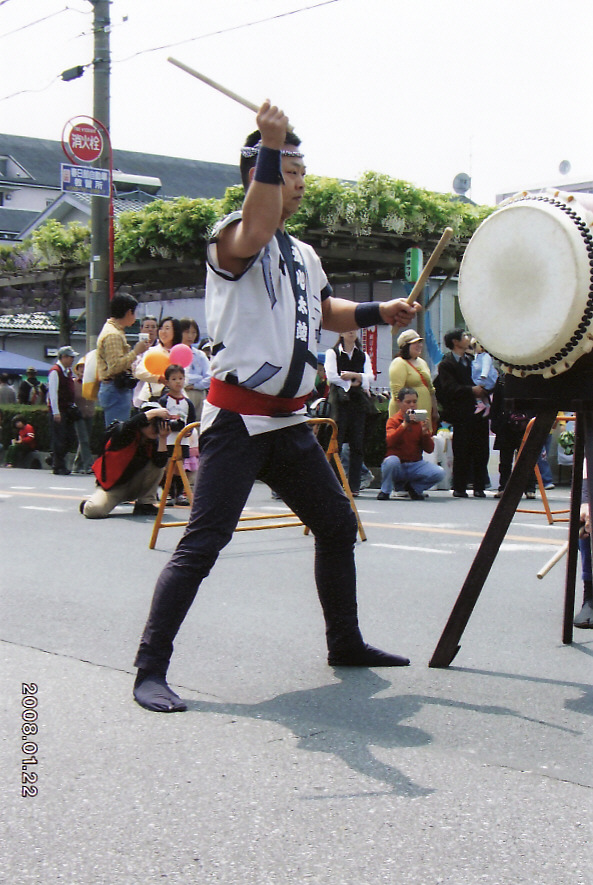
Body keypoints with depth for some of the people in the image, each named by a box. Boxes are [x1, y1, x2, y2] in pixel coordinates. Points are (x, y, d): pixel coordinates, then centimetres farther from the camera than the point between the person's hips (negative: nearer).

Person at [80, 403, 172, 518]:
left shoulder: (153, 441, -3)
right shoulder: (121, 432, -17)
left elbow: (160, 463, -18)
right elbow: (128, 426, -42)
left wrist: (163, 438, -24)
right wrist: (153, 412, -40)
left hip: (134, 485, 5)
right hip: (112, 485, -4)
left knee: (158, 461, -16)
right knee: (93, 510, -31)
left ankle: (145, 503, -8)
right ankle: (87, 503, 10)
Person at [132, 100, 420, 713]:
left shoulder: (303, 255, 19)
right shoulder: (232, 235, -7)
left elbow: (327, 311, 34)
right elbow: (253, 237, -33)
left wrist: (380, 312, 19)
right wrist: (271, 146, -35)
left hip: (290, 420, 9)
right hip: (237, 420, -8)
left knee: (338, 526, 14)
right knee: (202, 543, -14)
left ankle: (345, 643, 31)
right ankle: (150, 668, -8)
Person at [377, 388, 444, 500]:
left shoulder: (421, 421, 8)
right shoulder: (393, 420, -1)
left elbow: (430, 449, 3)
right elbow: (389, 441, -21)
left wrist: (425, 432, -16)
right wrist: (404, 424, -30)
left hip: (415, 465, 3)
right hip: (398, 466, -3)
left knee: (439, 473, -22)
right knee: (391, 460, -38)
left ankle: (413, 487, 6)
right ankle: (385, 491, -9)